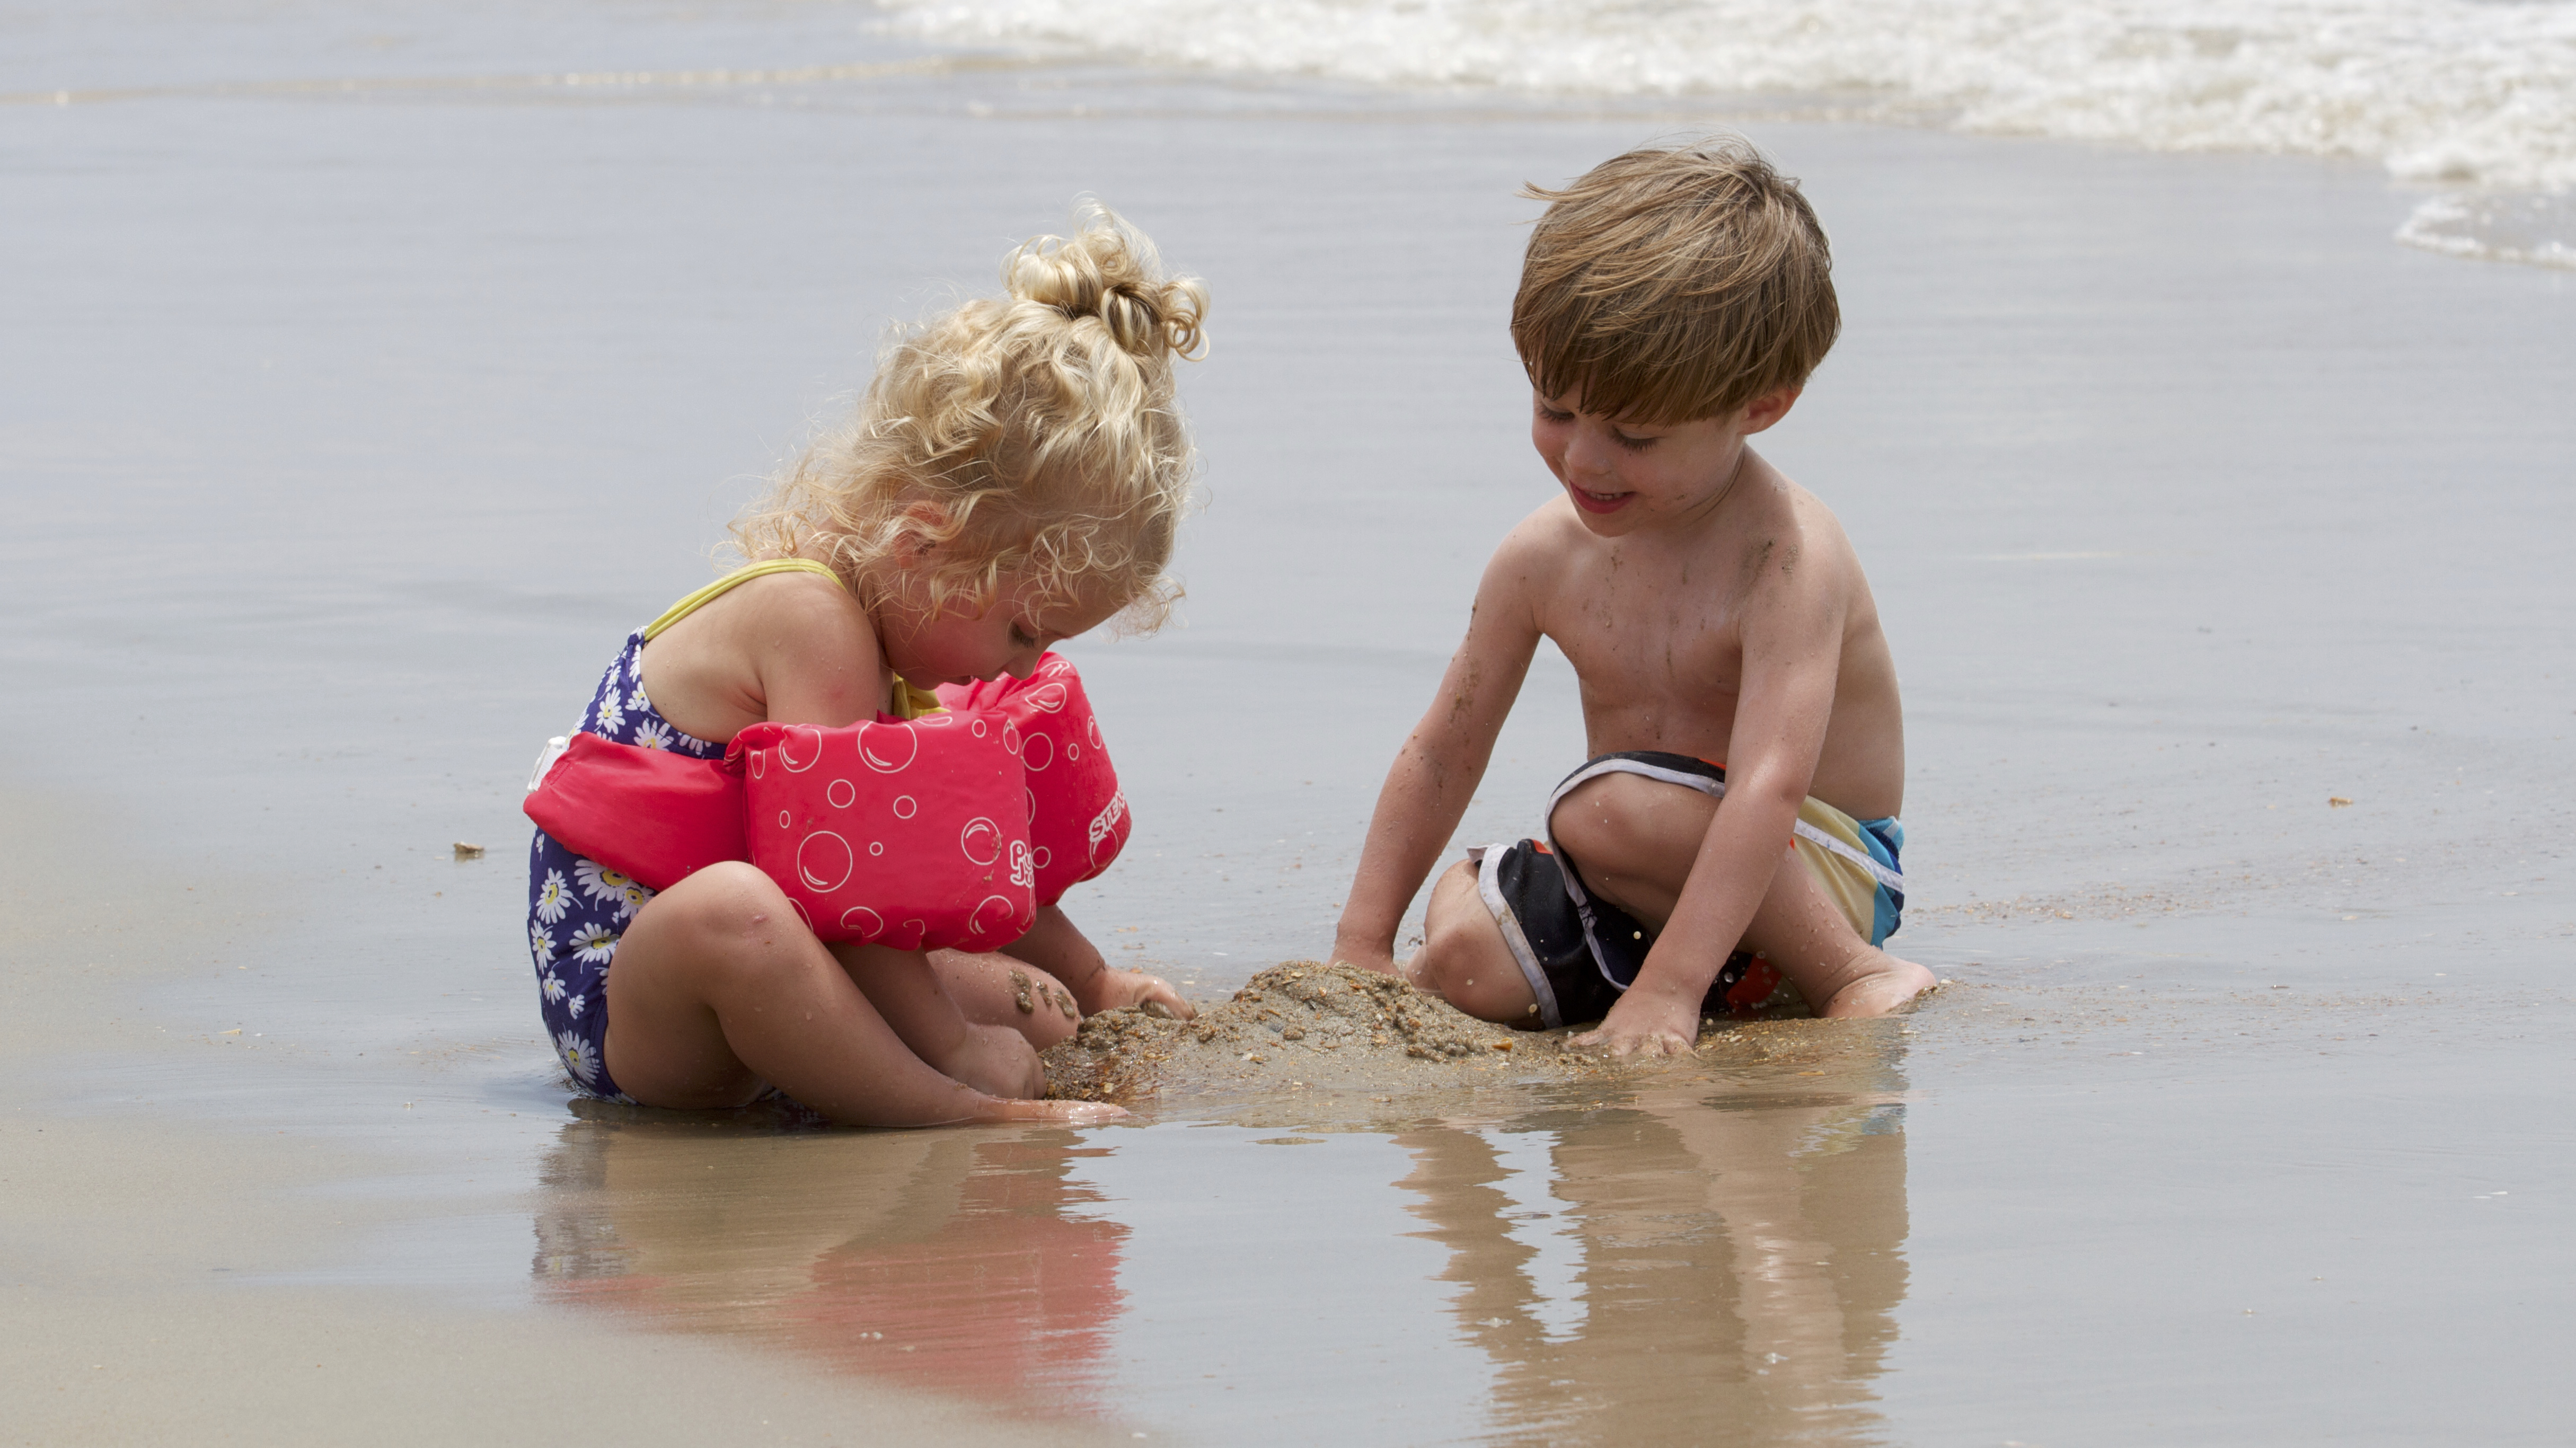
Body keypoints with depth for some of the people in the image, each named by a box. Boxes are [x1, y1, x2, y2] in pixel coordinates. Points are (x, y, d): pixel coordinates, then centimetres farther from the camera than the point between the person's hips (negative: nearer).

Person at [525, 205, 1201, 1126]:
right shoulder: (812, 615, -22)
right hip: (621, 999, -11)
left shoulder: (889, 612, 10)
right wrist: (952, 1048, -25)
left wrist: (1092, 985, 31)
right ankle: (960, 1115, -45)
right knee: (730, 911, -44)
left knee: (1033, 1013, 16)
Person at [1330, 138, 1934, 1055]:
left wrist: (1668, 989, -40)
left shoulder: (1786, 558, -21)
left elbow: (1771, 784, -32)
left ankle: (1849, 975, -18)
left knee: (1610, 806, -34)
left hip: (1823, 879, -4)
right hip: (1666, 882, 4)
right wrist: (1361, 947, 3)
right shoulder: (1545, 557, -1)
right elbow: (1444, 750, 9)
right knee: (1463, 960, -25)